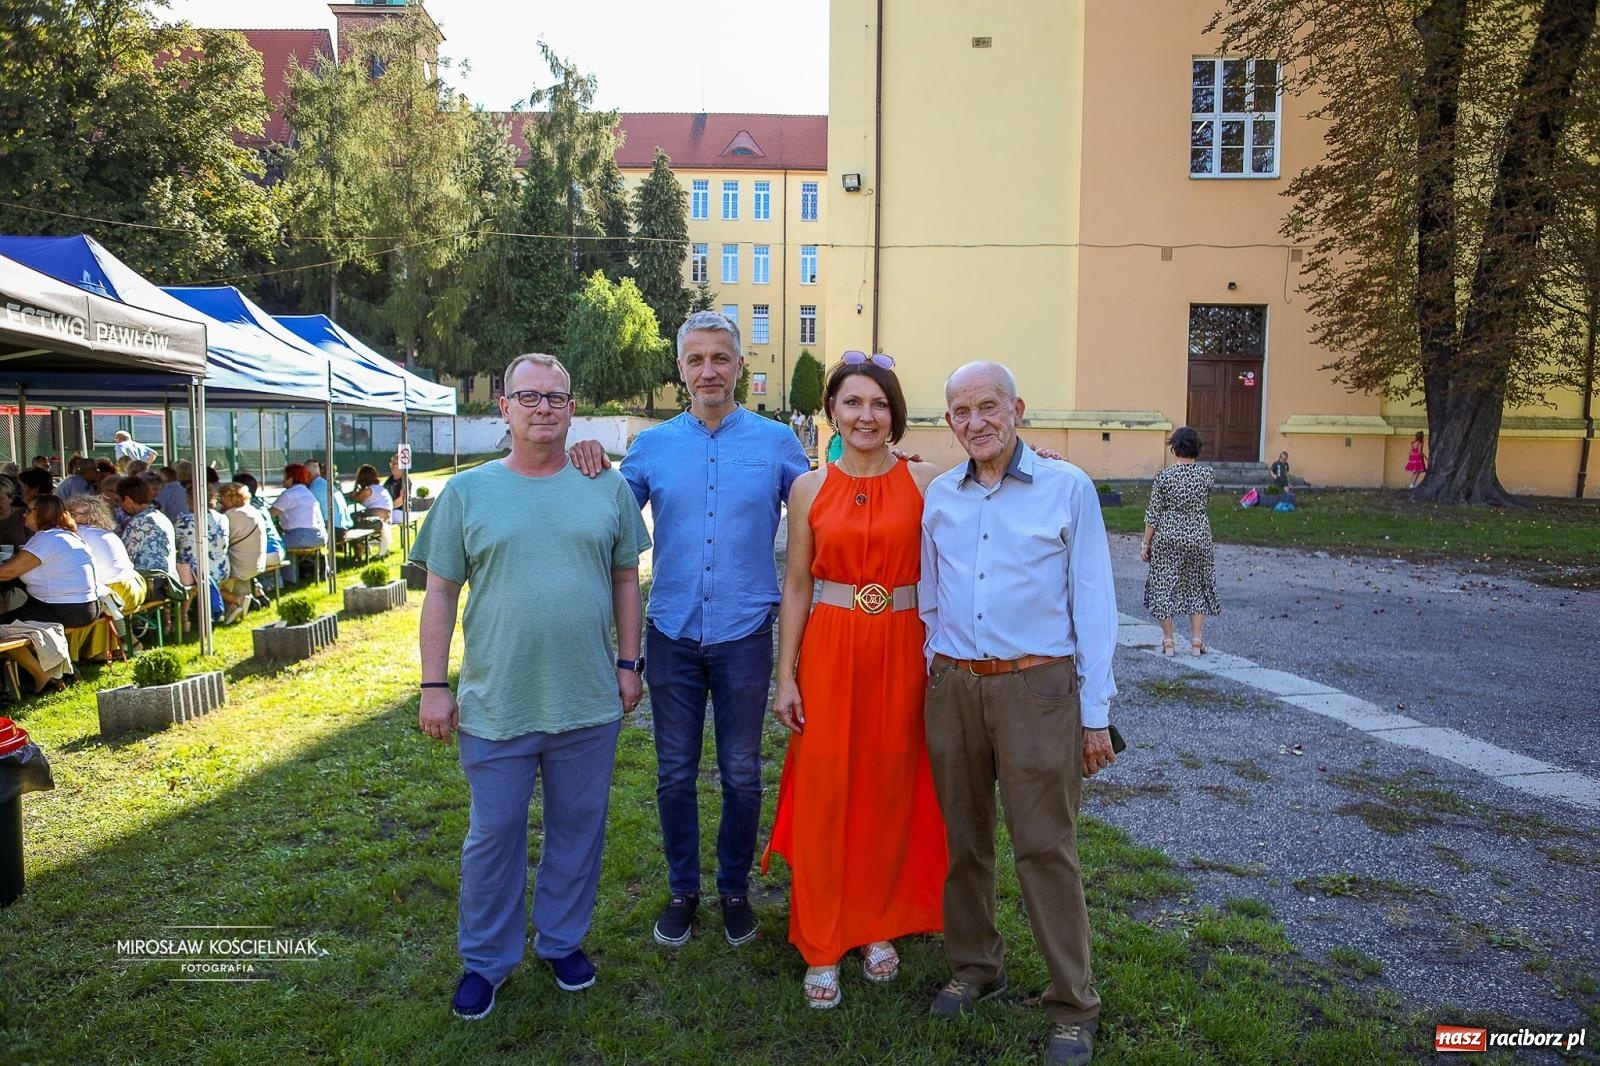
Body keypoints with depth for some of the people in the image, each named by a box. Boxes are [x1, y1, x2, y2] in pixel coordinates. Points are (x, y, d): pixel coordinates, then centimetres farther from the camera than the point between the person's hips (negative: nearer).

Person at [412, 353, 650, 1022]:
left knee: (578, 829, 15)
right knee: (494, 835, 11)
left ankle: (562, 940, 36)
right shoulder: (467, 491, 0)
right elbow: (440, 593, 0)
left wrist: (628, 663, 5)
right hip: (495, 707, -1)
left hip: (589, 703, 2)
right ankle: (485, 960, 31)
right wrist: (434, 686, -3)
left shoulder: (607, 488, 3)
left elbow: (625, 581, 9)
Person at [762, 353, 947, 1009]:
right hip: (829, 649, 0)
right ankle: (822, 947, 19)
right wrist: (786, 676, -1)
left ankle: (880, 925, 30)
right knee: (825, 791, 5)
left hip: (903, 651, 0)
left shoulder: (925, 481, 0)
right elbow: (795, 586, 3)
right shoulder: (809, 488, 1)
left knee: (892, 788, 10)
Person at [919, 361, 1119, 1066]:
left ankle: (1073, 1006, 15)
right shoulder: (939, 495, 8)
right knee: (963, 838, 14)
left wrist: (1095, 715, -4)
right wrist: (934, 676, 12)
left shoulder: (1068, 488, -3)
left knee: (1045, 847, 0)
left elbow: (1093, 606, -3)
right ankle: (974, 967, 33)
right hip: (952, 687, 4)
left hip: (1036, 687, -4)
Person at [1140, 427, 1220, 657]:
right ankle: (1197, 640, 13)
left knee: (1164, 586, 8)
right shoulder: (1206, 473, -4)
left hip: (1168, 538, -2)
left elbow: (1153, 514, -8)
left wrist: (1146, 543, -1)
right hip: (1198, 537, 2)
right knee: (1198, 586, 13)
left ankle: (1168, 641, 11)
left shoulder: (1164, 476, -11)